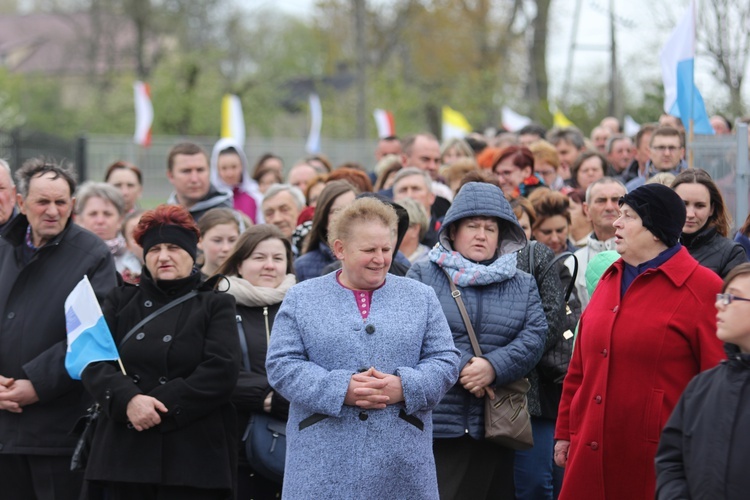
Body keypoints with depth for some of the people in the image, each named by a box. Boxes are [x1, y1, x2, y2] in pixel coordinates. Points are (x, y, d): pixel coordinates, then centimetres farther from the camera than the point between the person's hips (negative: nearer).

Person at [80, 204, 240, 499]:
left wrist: (163, 407, -13)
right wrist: (128, 399, -16)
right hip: (126, 453, 3)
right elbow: (94, 363, 4)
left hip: (194, 454, -2)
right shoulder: (120, 302, 16)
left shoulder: (215, 306, 8)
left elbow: (221, 371, -6)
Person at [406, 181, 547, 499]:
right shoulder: (422, 276, 8)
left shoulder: (522, 285, 16)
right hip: (435, 426, -3)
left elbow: (534, 337, 1)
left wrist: (493, 367, -15)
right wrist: (459, 369, -16)